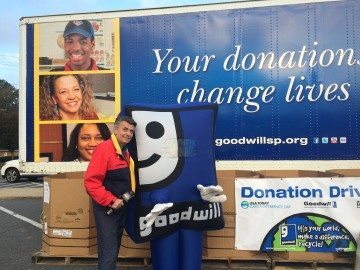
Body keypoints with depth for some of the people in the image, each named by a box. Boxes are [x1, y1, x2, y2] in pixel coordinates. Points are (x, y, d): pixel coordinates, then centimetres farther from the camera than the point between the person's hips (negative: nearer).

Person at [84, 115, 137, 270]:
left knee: (114, 249, 20)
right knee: (109, 252, -6)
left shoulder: (125, 152, 11)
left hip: (121, 207, 9)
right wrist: (110, 201, -25)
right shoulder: (104, 149, -18)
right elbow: (91, 181, -25)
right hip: (107, 209, -9)